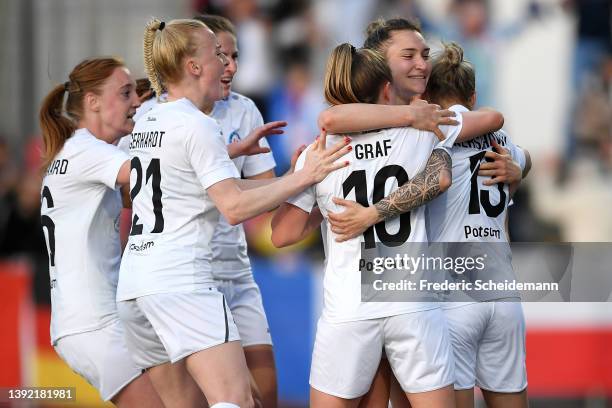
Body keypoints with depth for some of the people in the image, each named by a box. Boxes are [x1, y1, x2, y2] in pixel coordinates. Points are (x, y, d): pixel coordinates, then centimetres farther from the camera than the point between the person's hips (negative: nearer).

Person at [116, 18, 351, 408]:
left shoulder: (147, 123, 18)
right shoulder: (198, 126, -8)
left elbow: (216, 186, 20)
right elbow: (234, 207, -14)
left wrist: (291, 178, 16)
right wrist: (304, 178, -12)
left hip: (134, 284, 9)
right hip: (182, 281, -9)